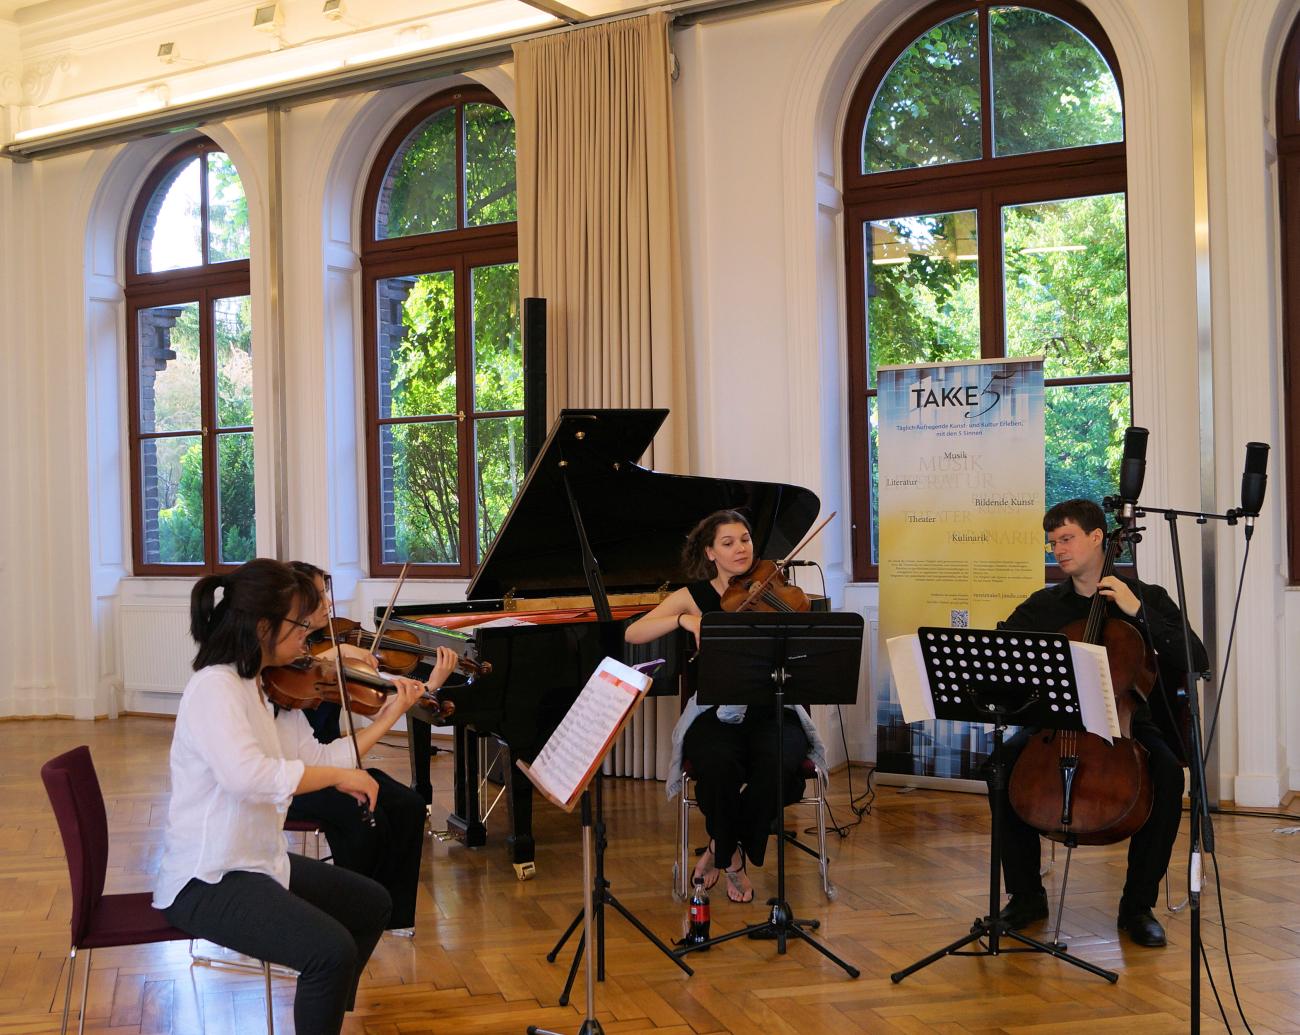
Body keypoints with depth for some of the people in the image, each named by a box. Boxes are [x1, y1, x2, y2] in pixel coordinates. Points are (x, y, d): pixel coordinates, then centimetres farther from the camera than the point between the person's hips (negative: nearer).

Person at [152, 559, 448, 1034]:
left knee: (372, 904, 22)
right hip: (206, 881, -10)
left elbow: (318, 757, 9)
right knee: (331, 950, -27)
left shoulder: (270, 687, 6)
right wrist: (339, 775, -27)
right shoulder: (214, 687, -22)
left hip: (258, 859, 10)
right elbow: (246, 775, -37)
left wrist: (387, 717, 10)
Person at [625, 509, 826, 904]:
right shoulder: (695, 596, 4)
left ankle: (725, 849, -5)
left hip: (771, 712, 1)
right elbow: (632, 634, -8)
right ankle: (729, 854, -5)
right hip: (716, 715, -1)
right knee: (718, 764, -34)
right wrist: (685, 620, -23)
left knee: (777, 767, -32)